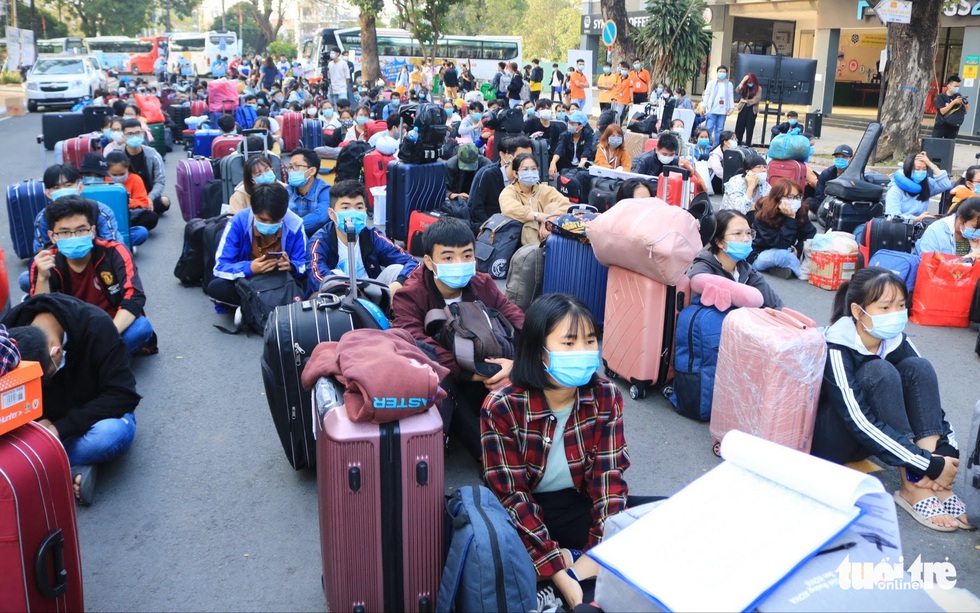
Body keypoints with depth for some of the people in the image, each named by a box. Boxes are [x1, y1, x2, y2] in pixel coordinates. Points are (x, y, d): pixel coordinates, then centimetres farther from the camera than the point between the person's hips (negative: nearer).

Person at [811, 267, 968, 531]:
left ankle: (934, 485, -24)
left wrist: (948, 453, -25)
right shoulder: (836, 349, -26)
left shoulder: (896, 343, -6)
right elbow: (859, 421, -32)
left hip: (869, 439, 7)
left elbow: (931, 401, -8)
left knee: (918, 368, -15)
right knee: (879, 372, -29)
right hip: (827, 440, -6)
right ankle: (913, 487, -26)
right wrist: (930, 465, -32)